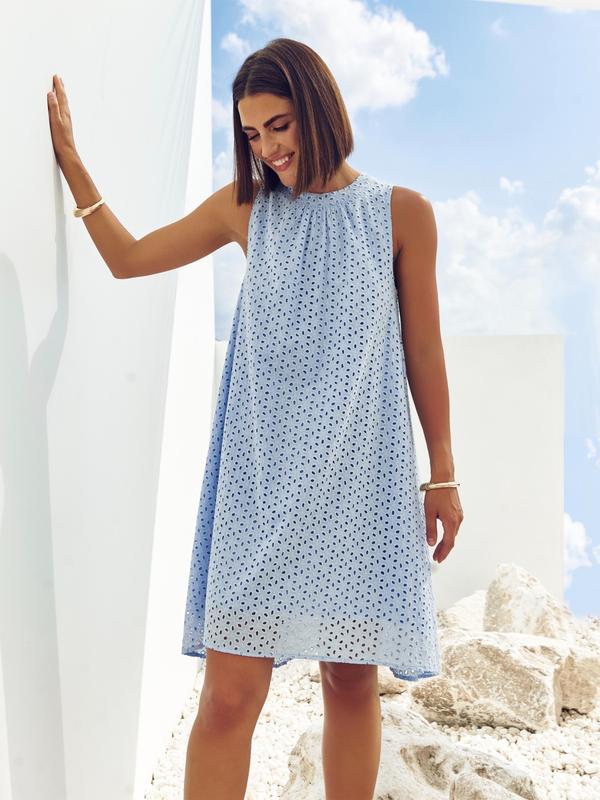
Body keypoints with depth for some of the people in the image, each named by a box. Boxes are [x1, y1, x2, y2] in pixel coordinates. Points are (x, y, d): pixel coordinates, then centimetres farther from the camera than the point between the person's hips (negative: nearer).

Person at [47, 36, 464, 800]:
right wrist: (70, 159, 13)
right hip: (261, 473, 1)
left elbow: (423, 349, 6)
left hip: (358, 476, 0)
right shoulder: (245, 207, 9)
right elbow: (129, 258, 18)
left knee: (352, 680, 7)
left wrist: (442, 475, 7)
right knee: (229, 693, -4)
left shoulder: (401, 212, 3)